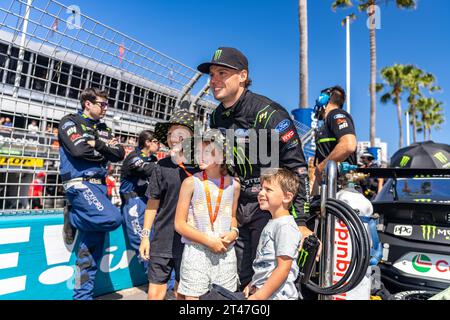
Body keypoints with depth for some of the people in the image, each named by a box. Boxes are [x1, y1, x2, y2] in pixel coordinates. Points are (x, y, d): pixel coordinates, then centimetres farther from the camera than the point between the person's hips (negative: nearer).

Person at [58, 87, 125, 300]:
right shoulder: (70, 122, 1)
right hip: (79, 183, -6)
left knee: (93, 245, 6)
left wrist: (97, 144, -6)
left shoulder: (103, 129, 19)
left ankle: (83, 295, 18)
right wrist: (105, 147, -2)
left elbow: (119, 154, 7)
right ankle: (73, 217, 2)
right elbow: (79, 149, -17)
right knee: (112, 218, -28)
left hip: (99, 185, 7)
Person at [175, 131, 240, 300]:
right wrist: (208, 240, -14)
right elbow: (179, 224, -7)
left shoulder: (234, 185, 1)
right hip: (196, 252, -3)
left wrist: (234, 232, -5)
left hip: (226, 253, 3)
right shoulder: (191, 182, -8)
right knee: (192, 296, 5)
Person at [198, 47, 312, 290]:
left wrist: (300, 222, -19)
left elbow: (297, 167, -18)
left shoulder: (269, 113, -19)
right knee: (239, 278, 15)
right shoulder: (216, 117, 4)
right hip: (236, 208, 7)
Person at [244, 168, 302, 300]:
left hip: (275, 295, -8)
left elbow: (283, 268, -22)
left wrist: (258, 296, -21)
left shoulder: (285, 226, -19)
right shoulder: (272, 223, 9)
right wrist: (253, 285, 15)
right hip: (262, 290, 8)